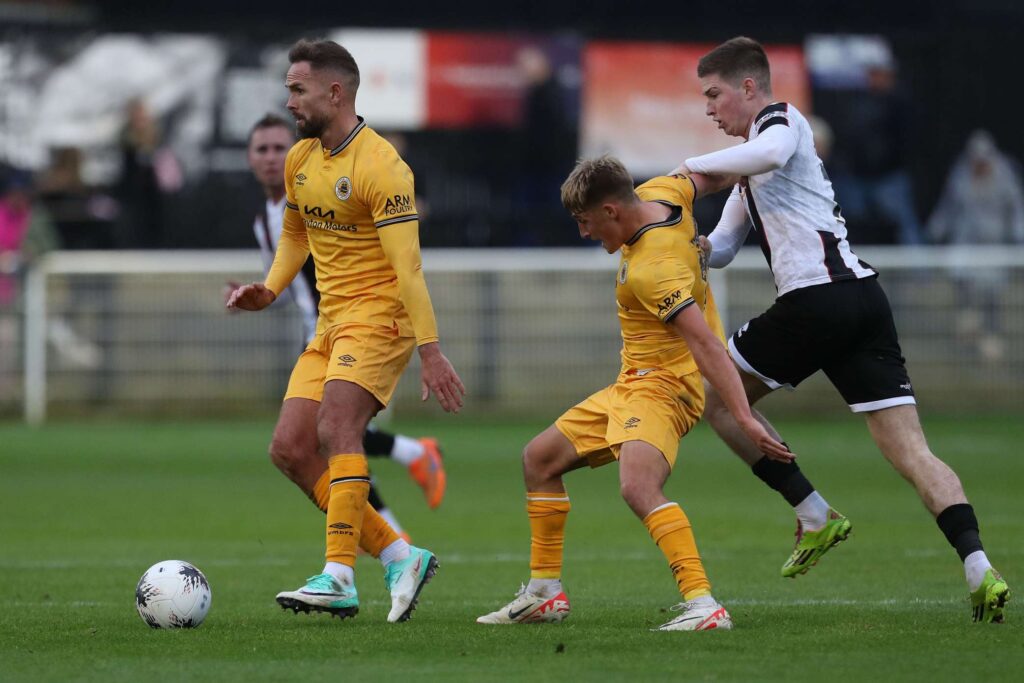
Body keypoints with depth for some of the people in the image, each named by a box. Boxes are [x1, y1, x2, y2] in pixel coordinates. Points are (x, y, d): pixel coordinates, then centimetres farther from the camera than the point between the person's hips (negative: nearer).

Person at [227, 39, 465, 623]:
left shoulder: (380, 167, -16)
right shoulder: (300, 161, 10)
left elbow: (408, 266, -20)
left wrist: (431, 350, -23)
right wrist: (271, 289, 8)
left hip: (379, 316, -9)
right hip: (332, 322, 9)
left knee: (337, 426, -27)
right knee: (291, 449, -1)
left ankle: (339, 578, -31)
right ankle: (401, 558, 4)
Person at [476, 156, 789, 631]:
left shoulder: (653, 269, -28)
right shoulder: (660, 195, -3)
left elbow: (706, 343, -33)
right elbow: (706, 176, 17)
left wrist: (744, 418, -37)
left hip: (661, 385, -11)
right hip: (632, 382, 11)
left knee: (638, 488, -35)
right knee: (539, 458, 17)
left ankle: (702, 605, -39)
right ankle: (544, 594, 25)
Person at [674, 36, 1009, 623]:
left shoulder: (782, 118, 2)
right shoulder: (753, 173, 30)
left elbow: (771, 153, -25)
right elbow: (722, 249, 33)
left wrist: (696, 165, -12)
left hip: (817, 295, -9)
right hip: (864, 294, 9)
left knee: (718, 398, 10)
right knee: (911, 451, -3)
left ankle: (816, 516, 5)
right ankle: (978, 567, -19)